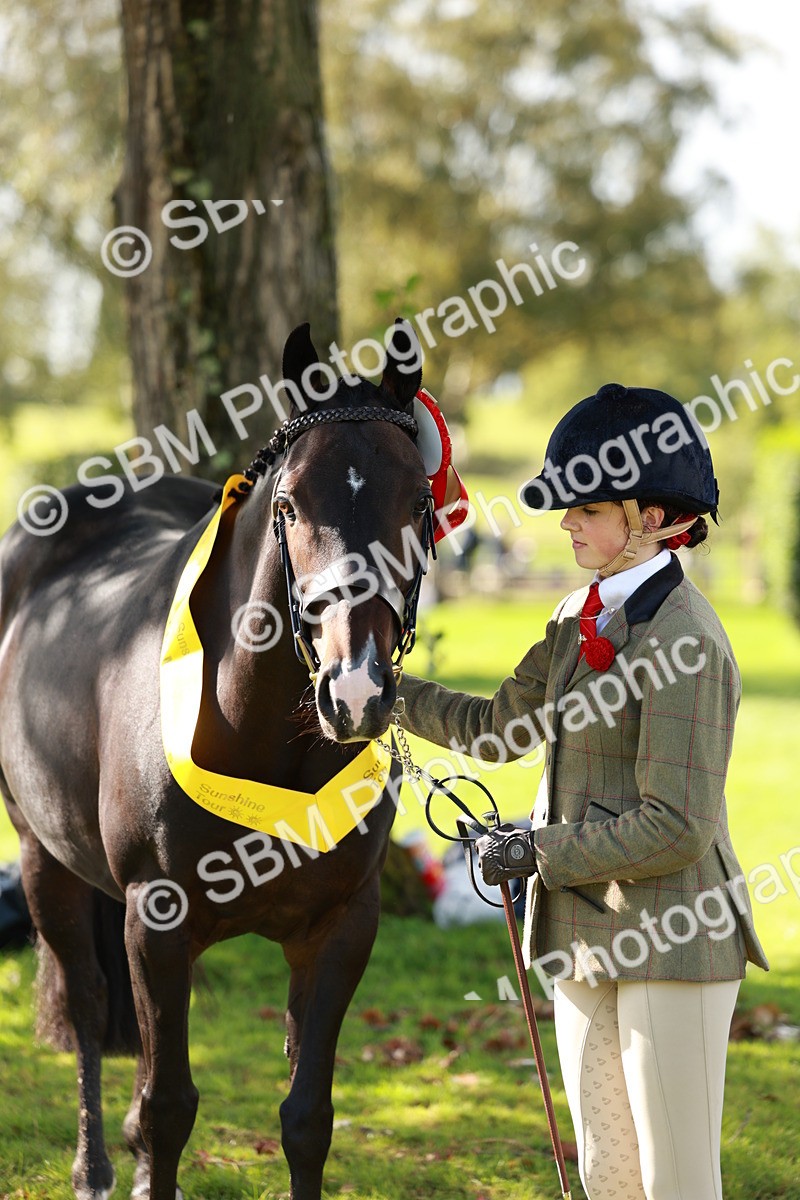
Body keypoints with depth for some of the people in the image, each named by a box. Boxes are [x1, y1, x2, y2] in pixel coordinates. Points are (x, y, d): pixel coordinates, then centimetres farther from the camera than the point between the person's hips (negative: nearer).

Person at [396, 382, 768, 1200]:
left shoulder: (684, 643, -18)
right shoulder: (581, 618, 10)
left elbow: (675, 828, -22)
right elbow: (499, 728, 20)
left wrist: (539, 851, -15)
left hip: (673, 945, -9)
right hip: (585, 938, 9)